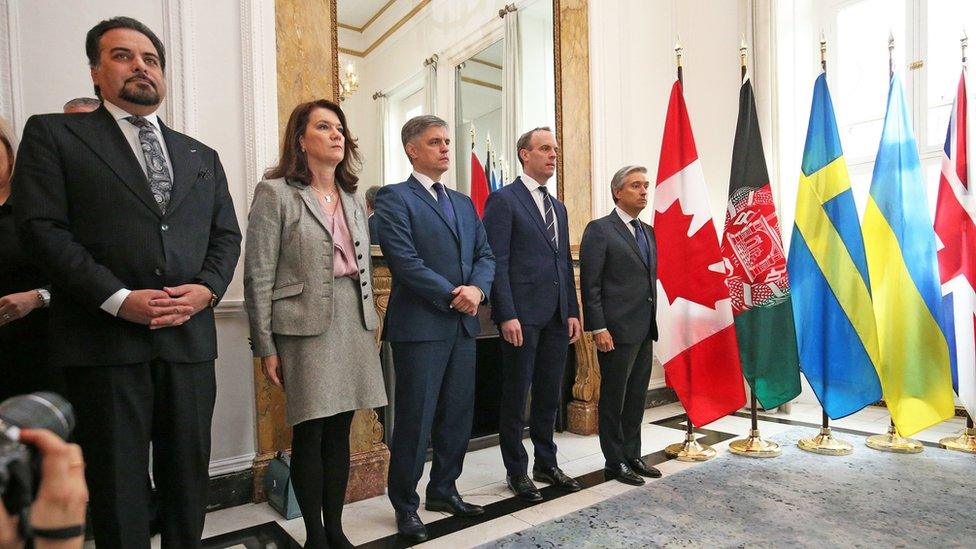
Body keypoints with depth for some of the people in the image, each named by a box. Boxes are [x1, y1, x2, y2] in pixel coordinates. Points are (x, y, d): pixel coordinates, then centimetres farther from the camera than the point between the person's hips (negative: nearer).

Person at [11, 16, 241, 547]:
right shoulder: (52, 134, 6)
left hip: (189, 339, 4)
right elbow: (42, 227, -5)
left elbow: (226, 235, 12)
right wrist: (118, 298, -15)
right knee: (118, 484, 8)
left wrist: (206, 288, -7)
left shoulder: (201, 156, 17)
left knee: (188, 478, 14)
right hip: (105, 341, -3)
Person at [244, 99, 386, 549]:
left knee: (340, 430, 11)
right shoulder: (275, 192, -3)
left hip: (354, 324, 5)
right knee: (310, 432, 4)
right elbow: (258, 276, -6)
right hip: (306, 327, -5)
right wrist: (266, 347, -8)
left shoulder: (354, 200, 15)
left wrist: (370, 328, 15)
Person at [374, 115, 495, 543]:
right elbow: (404, 260, -15)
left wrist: (477, 289, -8)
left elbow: (485, 255, 12)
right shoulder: (394, 198, -4)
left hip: (463, 324, 7)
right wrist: (452, 295, -15)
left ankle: (443, 490, 32)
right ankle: (405, 505, 21)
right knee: (415, 420, 3)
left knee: (458, 415, 14)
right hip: (420, 326, -6)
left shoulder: (464, 202, 18)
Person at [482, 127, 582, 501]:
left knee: (549, 395, 15)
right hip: (522, 315, -7)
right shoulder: (503, 200, -4)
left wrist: (573, 311, 12)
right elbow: (497, 262, -11)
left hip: (557, 316, 7)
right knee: (516, 396, 5)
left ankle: (546, 463, 31)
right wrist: (507, 315, -17)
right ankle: (516, 471, 20)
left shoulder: (558, 207, 18)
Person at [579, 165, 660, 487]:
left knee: (636, 397, 16)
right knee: (614, 398, 5)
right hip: (616, 330, -7)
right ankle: (615, 462, 19)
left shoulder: (648, 231, 15)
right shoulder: (599, 230, -8)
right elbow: (590, 284, -12)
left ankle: (633, 456, 30)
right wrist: (598, 328, -17)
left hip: (644, 329, 7)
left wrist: (652, 320, 13)